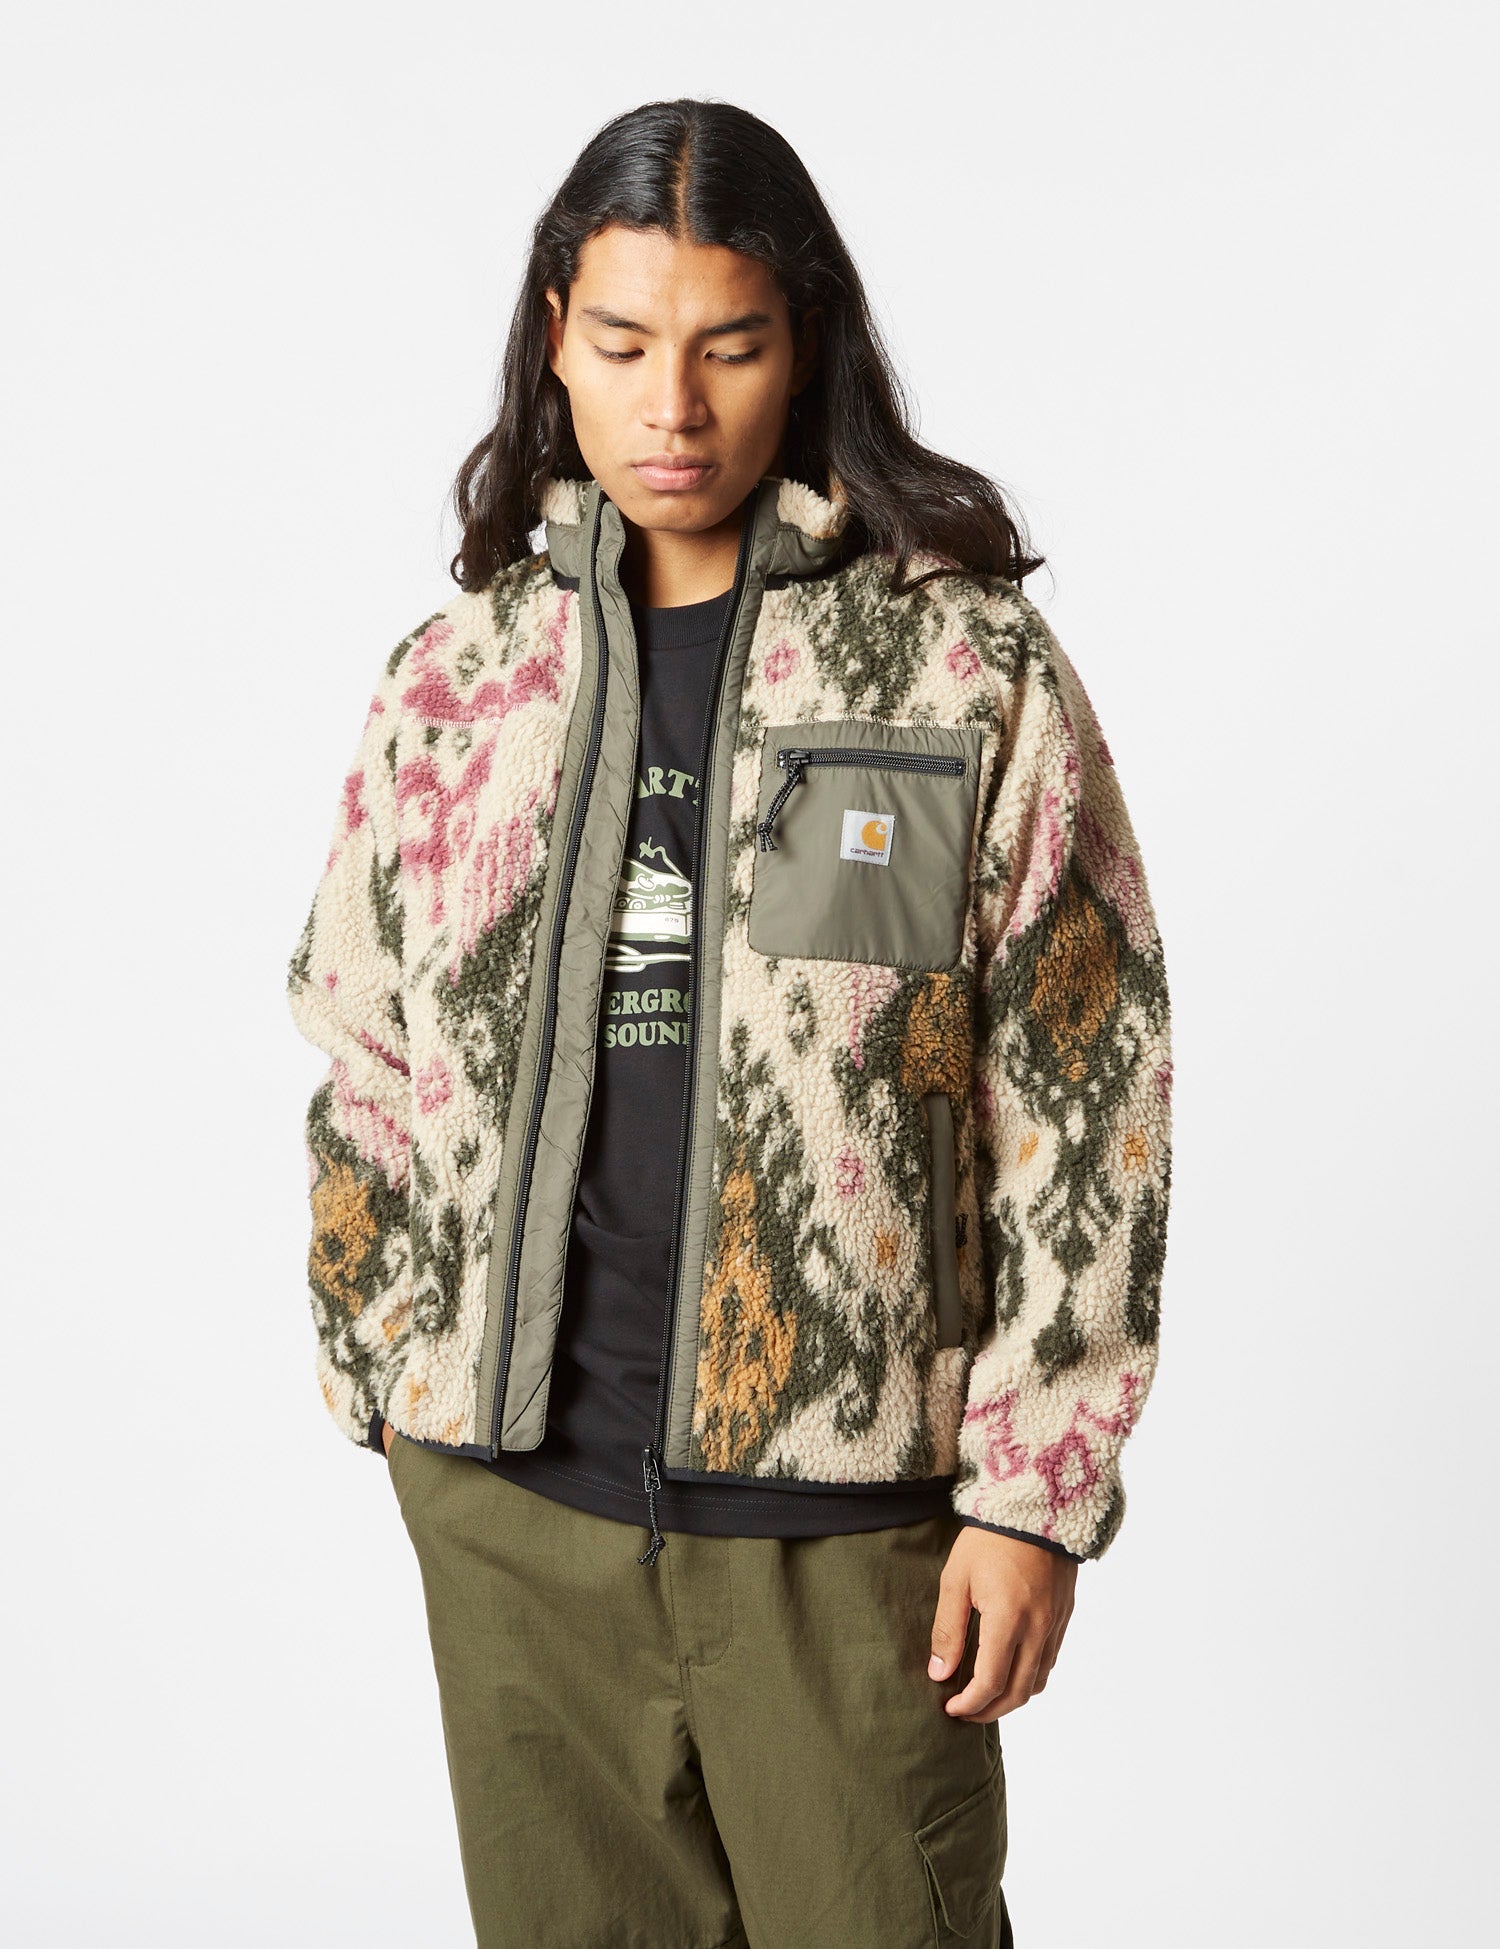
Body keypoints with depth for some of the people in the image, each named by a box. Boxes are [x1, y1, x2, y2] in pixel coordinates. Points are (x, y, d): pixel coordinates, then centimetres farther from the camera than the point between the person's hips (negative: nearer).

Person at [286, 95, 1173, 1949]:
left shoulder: (970, 666, -4)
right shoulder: (458, 669, 5)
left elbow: (1085, 1097, -4)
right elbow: (362, 1064, 12)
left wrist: (1034, 1491, -6)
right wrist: (393, 1377, 10)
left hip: (845, 1516, -2)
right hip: (509, 1504, 3)